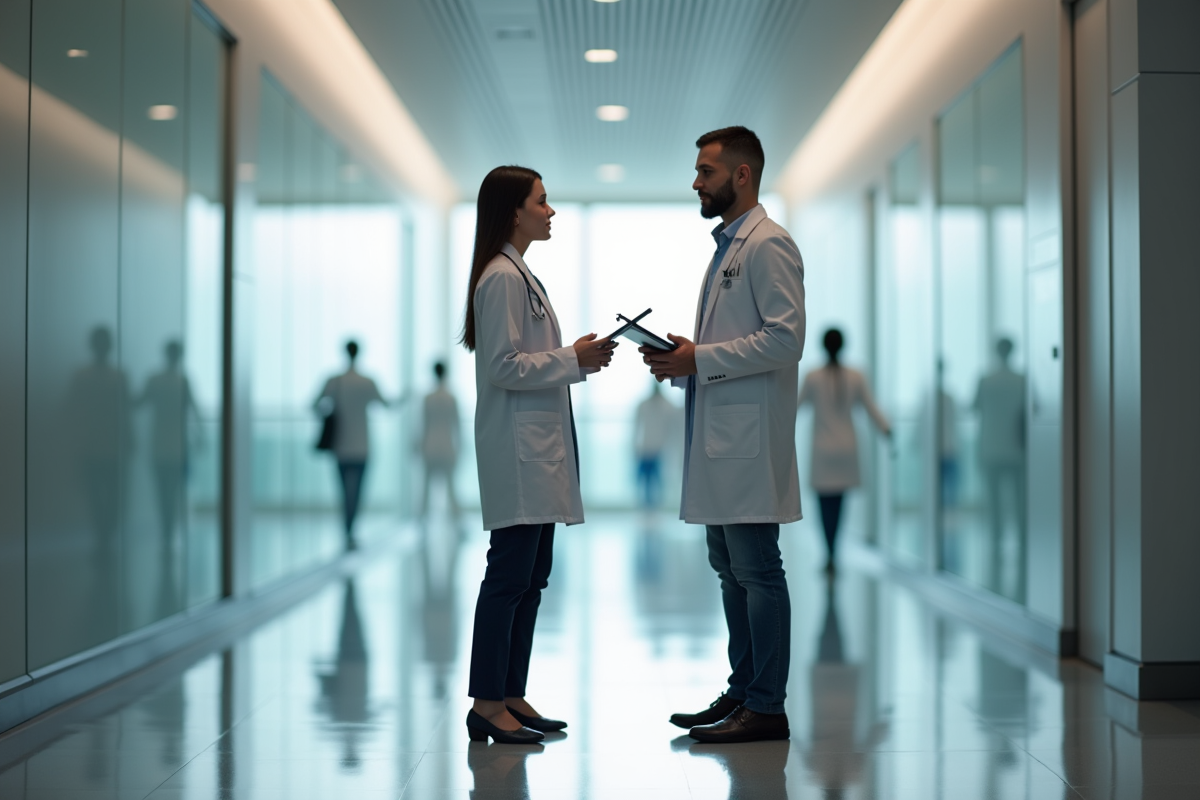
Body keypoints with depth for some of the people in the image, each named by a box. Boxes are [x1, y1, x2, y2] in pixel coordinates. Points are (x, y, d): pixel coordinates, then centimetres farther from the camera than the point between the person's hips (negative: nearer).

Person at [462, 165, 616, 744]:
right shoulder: (502, 278, -13)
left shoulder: (520, 275, 19)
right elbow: (504, 366, -18)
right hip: (517, 450, -10)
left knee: (532, 577, 11)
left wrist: (580, 359, 10)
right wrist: (572, 359, -13)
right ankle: (486, 705, -1)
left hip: (539, 448, 10)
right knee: (510, 576, -7)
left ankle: (512, 698, 17)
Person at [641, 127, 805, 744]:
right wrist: (681, 357, 9)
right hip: (719, 437, 10)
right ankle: (742, 693, 21)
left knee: (756, 571, -6)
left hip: (749, 438, -10)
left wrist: (699, 359, -18)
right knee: (730, 570, 13)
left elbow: (785, 339, -19)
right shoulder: (726, 247, 21)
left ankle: (766, 708, -1)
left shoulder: (769, 245, -10)